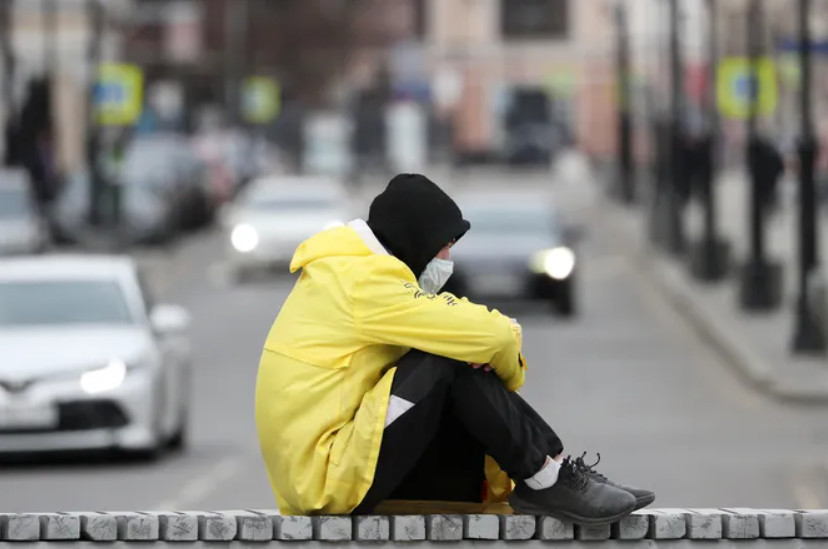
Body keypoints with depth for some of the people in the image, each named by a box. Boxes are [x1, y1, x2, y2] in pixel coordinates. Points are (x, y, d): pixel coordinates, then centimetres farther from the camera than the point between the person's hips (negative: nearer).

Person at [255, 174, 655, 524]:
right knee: (454, 361, -17)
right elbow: (484, 335, -19)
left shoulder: (346, 274, 17)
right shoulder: (363, 280, -15)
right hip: (333, 481, -10)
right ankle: (548, 479, -8)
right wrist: (509, 370, 2)